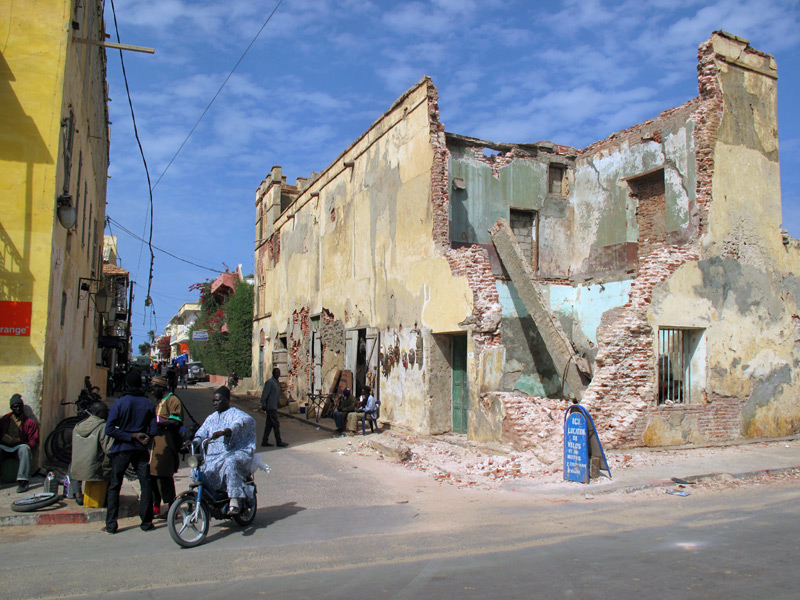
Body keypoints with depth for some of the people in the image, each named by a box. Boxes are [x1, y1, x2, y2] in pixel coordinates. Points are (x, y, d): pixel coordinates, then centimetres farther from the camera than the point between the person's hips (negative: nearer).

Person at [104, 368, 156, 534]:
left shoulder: (120, 403, -7)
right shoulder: (148, 404, -1)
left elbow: (109, 430, -13)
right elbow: (153, 430, -5)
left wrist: (131, 436, -9)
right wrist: (139, 436, 4)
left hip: (122, 449, -1)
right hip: (141, 450, 1)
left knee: (114, 487, 8)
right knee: (146, 486, 7)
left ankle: (111, 525, 7)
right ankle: (146, 523, 9)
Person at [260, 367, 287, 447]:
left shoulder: (277, 383, 18)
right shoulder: (270, 382, -11)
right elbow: (264, 394, -15)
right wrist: (263, 404, -19)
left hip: (274, 406, 9)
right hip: (271, 407, -9)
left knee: (269, 424, 9)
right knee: (276, 424, -6)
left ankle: (264, 441, 12)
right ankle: (278, 442, -2)